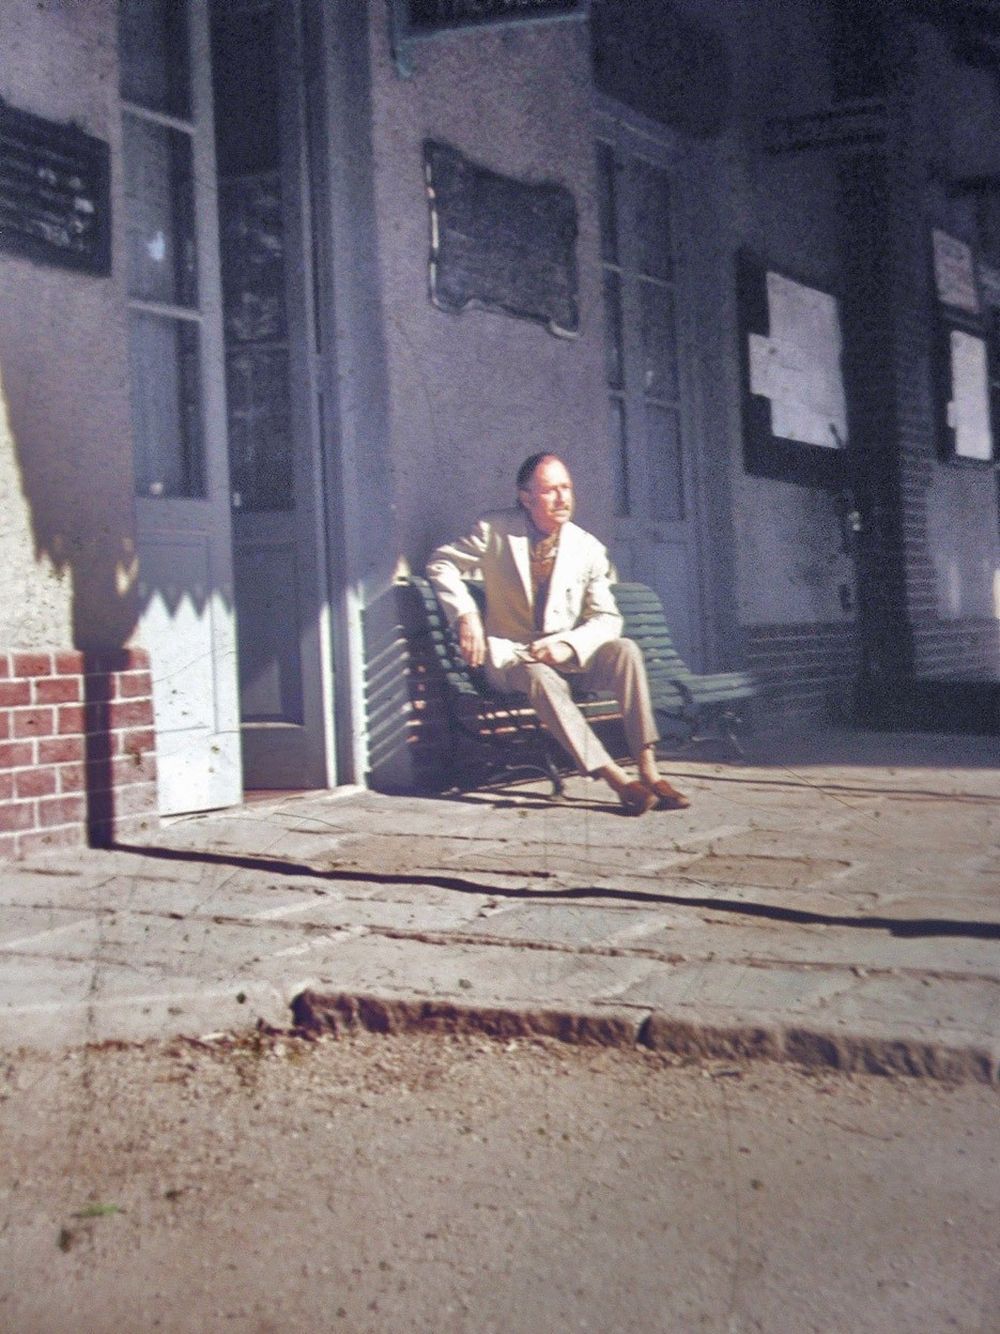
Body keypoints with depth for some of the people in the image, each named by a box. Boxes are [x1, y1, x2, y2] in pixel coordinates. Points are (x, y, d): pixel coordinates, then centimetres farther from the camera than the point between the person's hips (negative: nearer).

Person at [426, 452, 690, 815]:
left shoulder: (588, 547, 1)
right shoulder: (495, 531, -4)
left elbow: (607, 618, 1)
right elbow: (441, 563, 3)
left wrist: (569, 644, -19)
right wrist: (465, 615, -13)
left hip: (569, 654, 3)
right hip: (512, 653, -3)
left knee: (626, 650, -26)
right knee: (539, 676, -38)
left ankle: (648, 769, -31)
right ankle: (614, 777, -41)